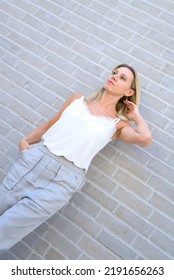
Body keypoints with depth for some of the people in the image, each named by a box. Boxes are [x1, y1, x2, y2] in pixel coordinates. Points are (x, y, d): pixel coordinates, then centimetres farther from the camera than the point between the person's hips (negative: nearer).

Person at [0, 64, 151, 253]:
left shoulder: (118, 123, 5)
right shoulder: (77, 99, 14)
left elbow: (144, 138, -14)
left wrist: (136, 115, 3)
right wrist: (25, 140, 6)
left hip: (64, 178, -3)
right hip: (34, 158, 4)